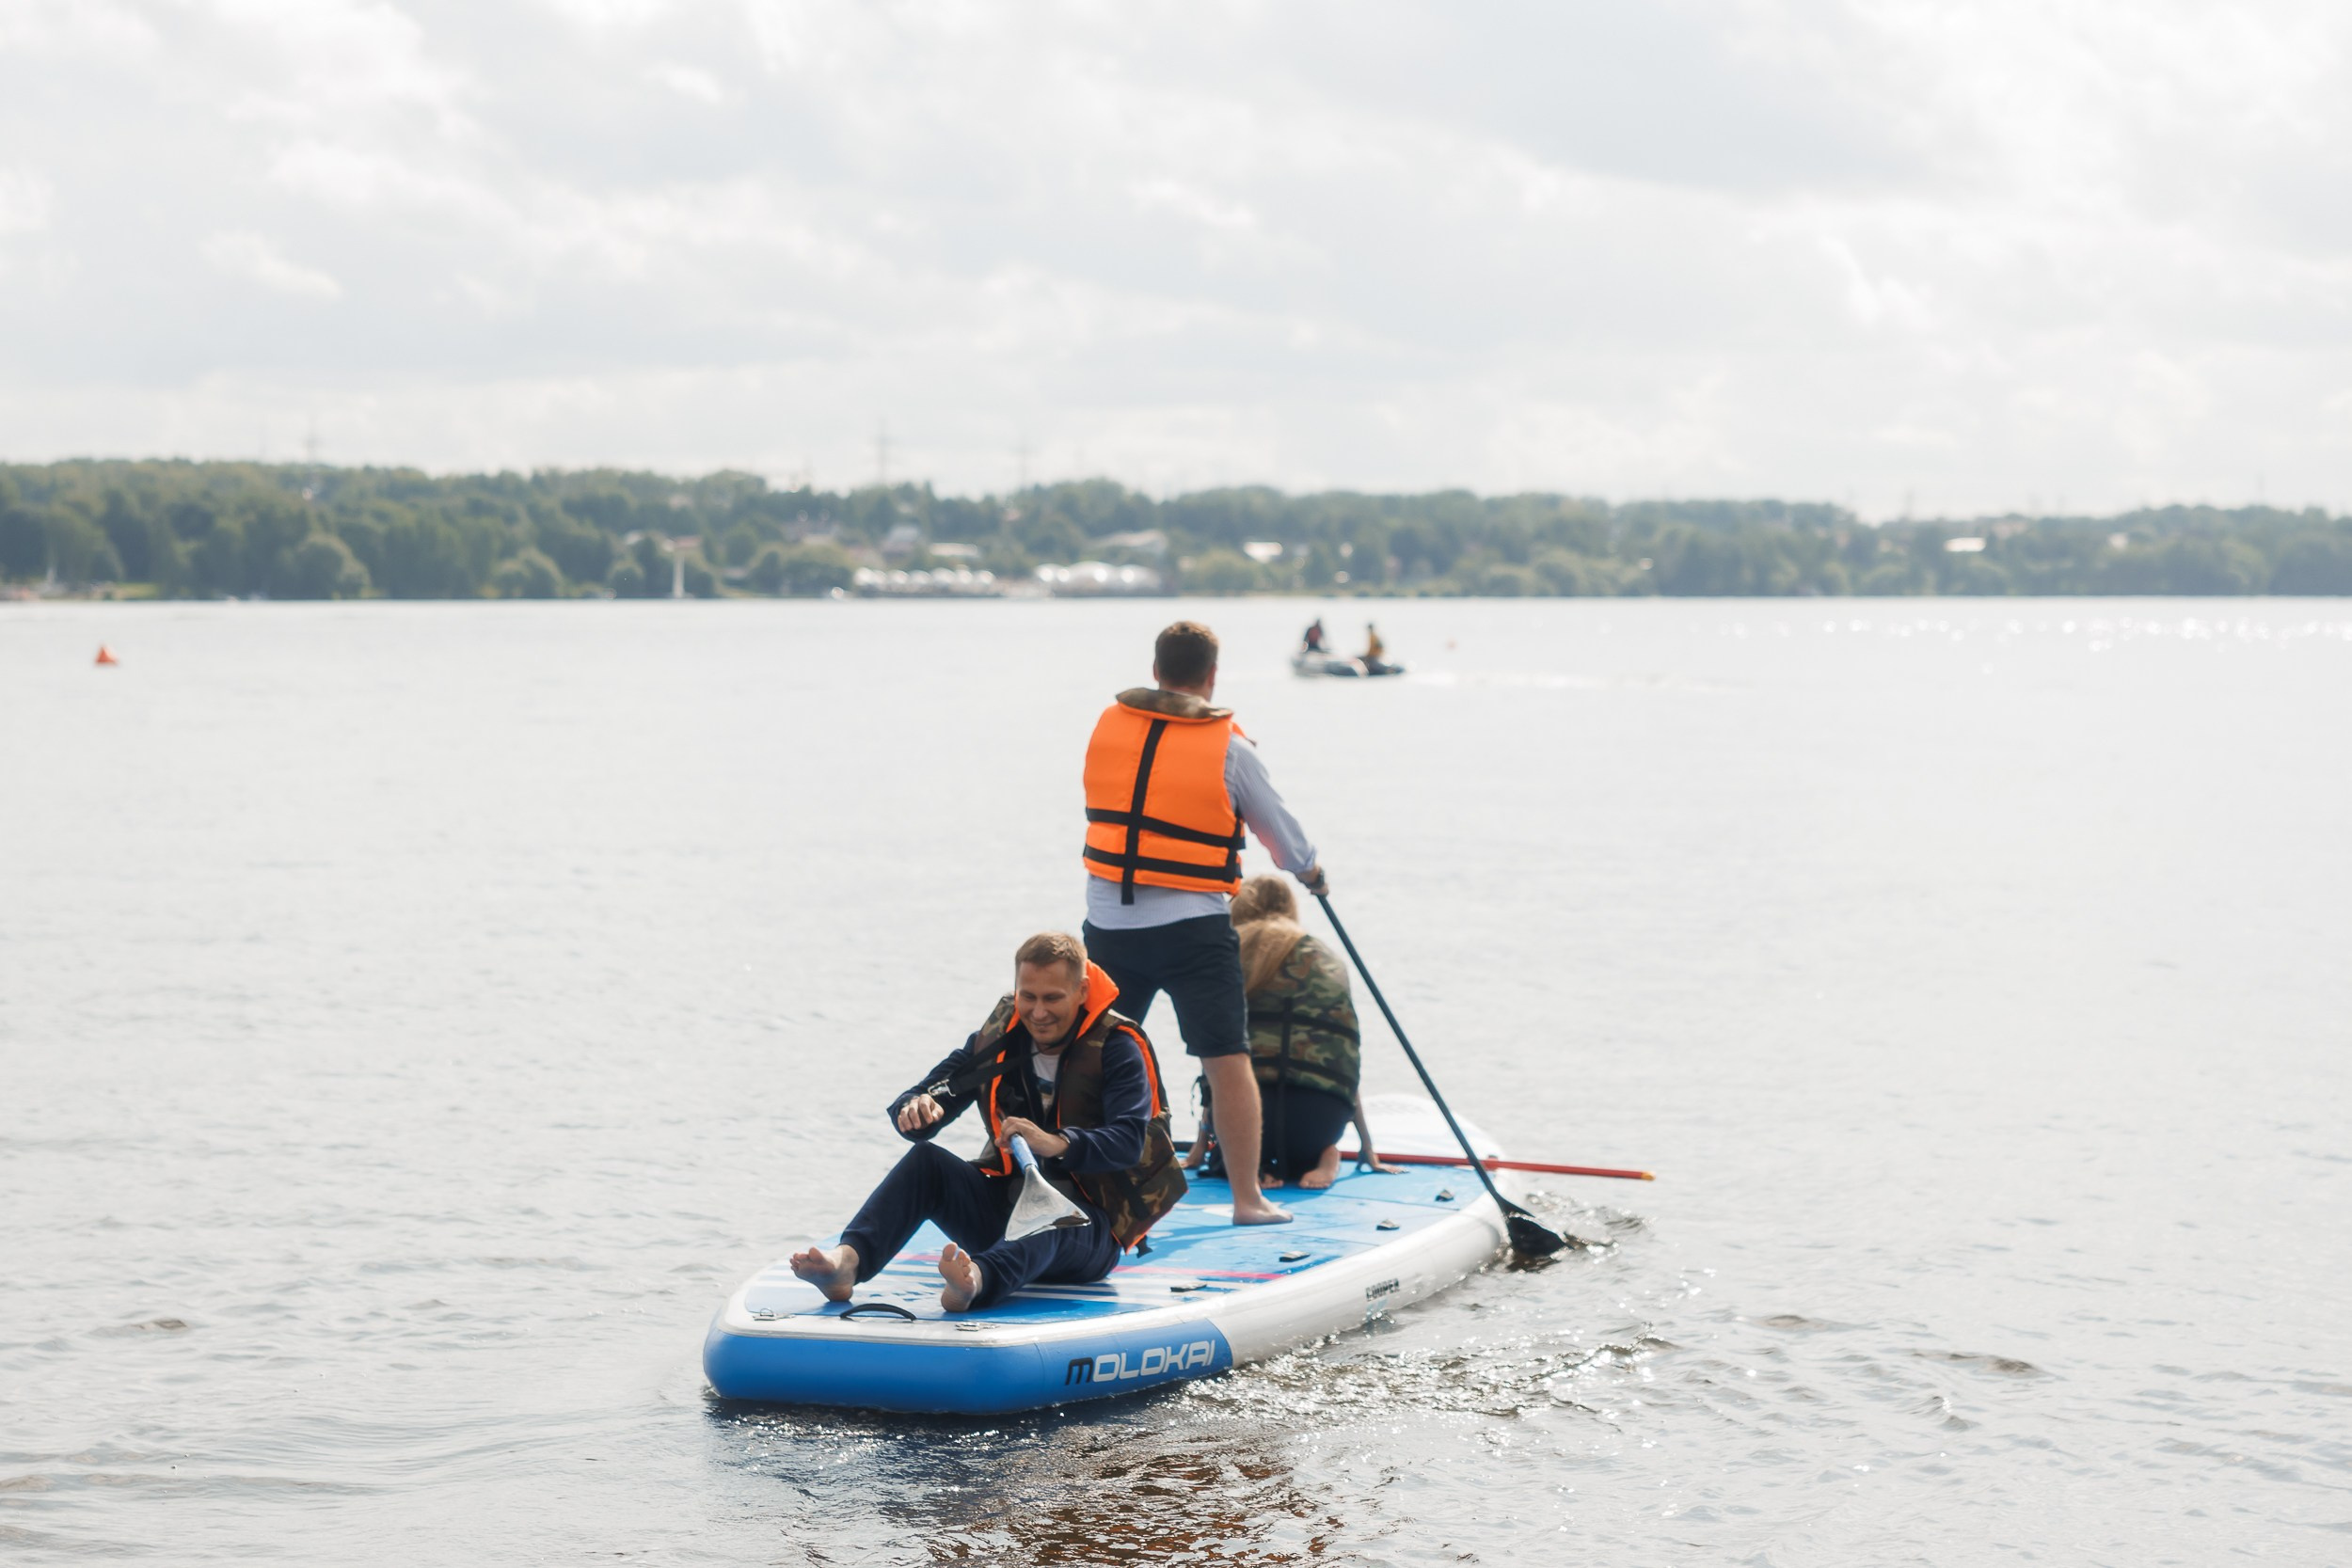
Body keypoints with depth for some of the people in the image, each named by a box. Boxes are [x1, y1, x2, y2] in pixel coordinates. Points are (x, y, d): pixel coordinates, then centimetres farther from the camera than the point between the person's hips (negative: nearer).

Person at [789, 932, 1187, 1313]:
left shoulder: (1117, 1047, -8)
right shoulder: (998, 1038, 6)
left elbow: (1129, 1142, -24)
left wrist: (1057, 1144, -44)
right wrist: (915, 1110, -24)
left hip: (1087, 1230, -6)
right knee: (927, 1161, -18)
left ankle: (975, 1282, -74)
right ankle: (848, 1260, -42)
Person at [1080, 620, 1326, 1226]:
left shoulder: (1108, 725, 3)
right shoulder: (1228, 746, -6)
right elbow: (1281, 830, 4)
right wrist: (1311, 871, 26)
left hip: (1108, 921, 4)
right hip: (1193, 926, -4)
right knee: (1228, 1061, 1)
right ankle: (1247, 1198, 1)